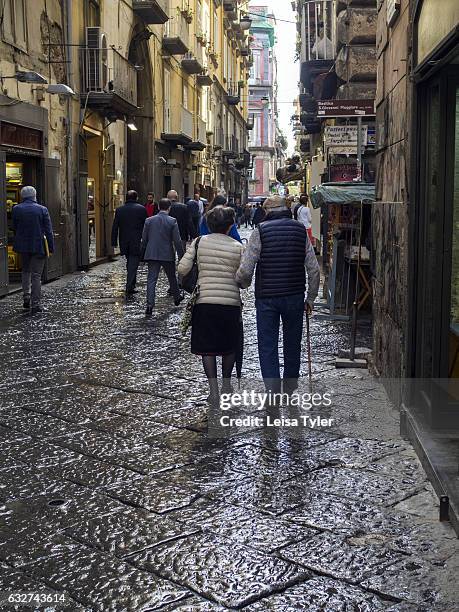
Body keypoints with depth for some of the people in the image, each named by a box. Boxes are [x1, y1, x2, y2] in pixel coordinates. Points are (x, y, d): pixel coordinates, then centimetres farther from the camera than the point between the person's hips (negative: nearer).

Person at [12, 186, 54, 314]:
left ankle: (26, 297, 13)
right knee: (36, 275, 2)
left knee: (26, 271, 22)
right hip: (39, 246, -2)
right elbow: (48, 231, -6)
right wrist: (51, 248, -2)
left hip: (23, 245, 2)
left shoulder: (16, 209, -3)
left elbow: (14, 228, 5)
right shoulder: (42, 209, -7)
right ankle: (35, 304, 1)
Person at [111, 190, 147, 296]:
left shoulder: (119, 210, 4)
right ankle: (129, 287, -12)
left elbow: (115, 227, 5)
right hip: (137, 243, -4)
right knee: (133, 263, -4)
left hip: (124, 242, 4)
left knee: (129, 263, 17)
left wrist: (114, 242, 9)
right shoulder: (141, 209, -5)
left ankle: (131, 286, 23)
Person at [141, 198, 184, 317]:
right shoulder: (172, 221, -8)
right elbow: (177, 241, -8)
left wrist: (143, 254, 15)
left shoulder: (149, 220, 1)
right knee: (172, 277, 19)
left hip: (152, 255, 2)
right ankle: (177, 297, 39)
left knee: (151, 280, -1)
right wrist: (181, 256, -1)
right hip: (167, 255, -1)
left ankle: (150, 305, -12)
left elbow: (144, 239, 5)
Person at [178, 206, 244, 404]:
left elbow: (182, 268, -3)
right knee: (229, 346, 19)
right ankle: (226, 384, 28)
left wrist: (182, 279, 18)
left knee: (207, 347, 8)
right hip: (231, 301, 0)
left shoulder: (199, 242, -1)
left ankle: (213, 389, 5)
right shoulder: (238, 247, -1)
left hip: (204, 300, 0)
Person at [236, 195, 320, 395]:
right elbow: (314, 269, 1)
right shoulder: (300, 230, 3)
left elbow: (245, 269, -12)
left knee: (267, 346, 4)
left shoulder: (261, 231, -7)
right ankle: (290, 388, 30)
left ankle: (273, 391, -1)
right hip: (295, 296, 3)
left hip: (266, 297, -3)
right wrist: (310, 298, 11)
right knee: (292, 343, 17)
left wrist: (244, 284, 10)